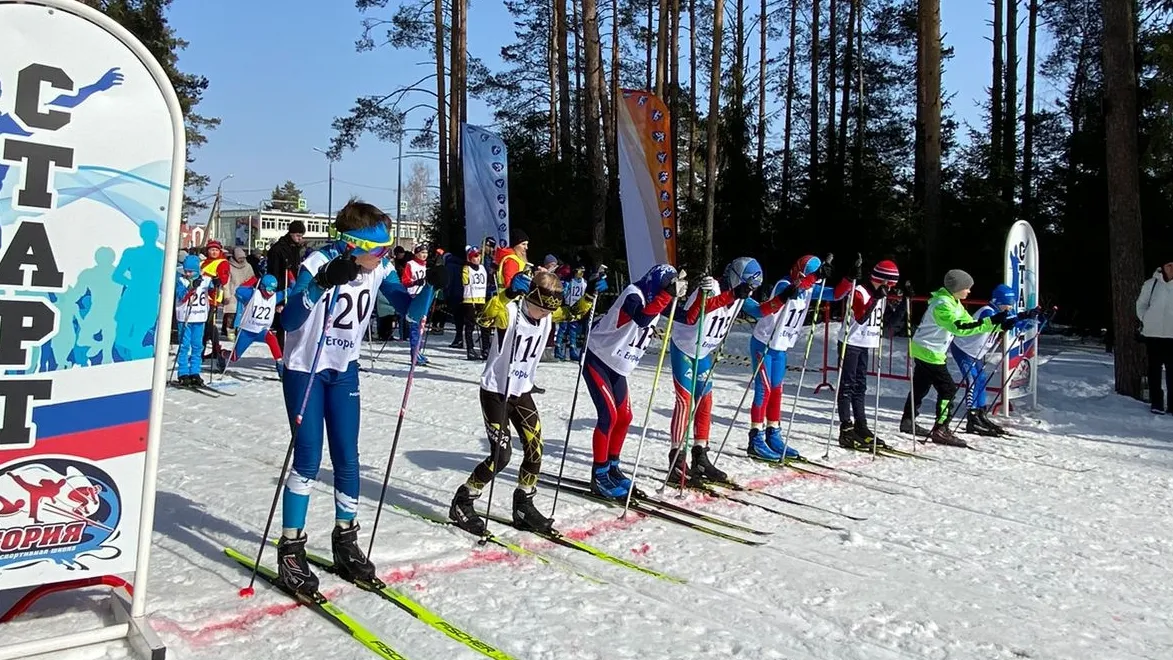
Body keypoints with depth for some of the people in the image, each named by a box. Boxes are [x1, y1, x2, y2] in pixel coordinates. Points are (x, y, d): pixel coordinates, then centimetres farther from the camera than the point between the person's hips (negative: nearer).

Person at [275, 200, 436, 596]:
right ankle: (291, 550, 7)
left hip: (344, 371, 5)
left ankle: (346, 542, 21)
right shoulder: (319, 264, -25)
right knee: (308, 460, -7)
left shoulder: (379, 269, -9)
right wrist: (323, 283, -48)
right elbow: (288, 321, -34)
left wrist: (431, 284, -22)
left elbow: (410, 310, -3)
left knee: (347, 459, 6)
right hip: (304, 370, -5)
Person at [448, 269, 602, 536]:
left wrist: (590, 294, -2)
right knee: (501, 454, -10)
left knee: (535, 448, 4)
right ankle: (462, 502, 7)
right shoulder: (510, 312, -23)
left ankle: (524, 506, 21)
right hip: (495, 391, -7)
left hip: (522, 392, 7)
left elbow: (573, 312, 15)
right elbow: (486, 318, -44)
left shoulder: (549, 315, -2)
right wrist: (509, 292, -57)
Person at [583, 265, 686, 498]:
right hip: (597, 359, -9)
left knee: (624, 417, 10)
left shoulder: (653, 300, 3)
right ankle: (599, 476, -6)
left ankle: (612, 467, 25)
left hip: (617, 367, 9)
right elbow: (642, 319, -43)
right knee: (609, 415, -15)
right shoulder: (633, 295, -23)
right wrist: (668, 294, -45)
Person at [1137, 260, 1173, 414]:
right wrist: (1145, 321, 1)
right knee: (1155, 368, 7)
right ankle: (1156, 403, 12)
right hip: (1153, 333, 0)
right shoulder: (1151, 284, -3)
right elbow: (1141, 305, 9)